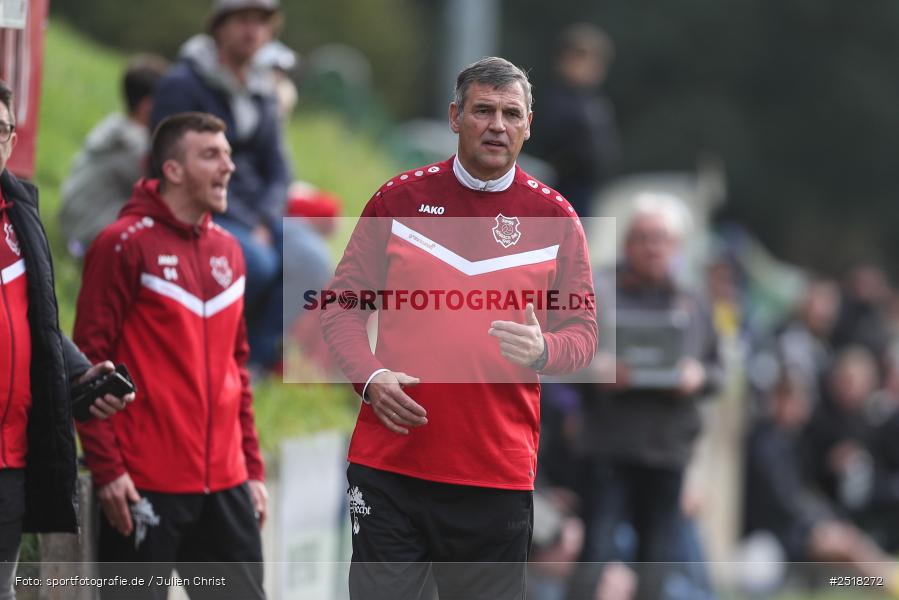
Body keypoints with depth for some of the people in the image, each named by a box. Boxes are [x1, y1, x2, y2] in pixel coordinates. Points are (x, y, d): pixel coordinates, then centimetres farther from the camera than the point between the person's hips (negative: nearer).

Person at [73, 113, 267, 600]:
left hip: (225, 483, 7)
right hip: (145, 484, -6)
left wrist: (252, 467, 15)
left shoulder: (227, 251, 14)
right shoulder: (124, 245, -6)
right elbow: (90, 361, -9)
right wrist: (106, 467, -14)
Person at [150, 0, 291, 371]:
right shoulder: (182, 85, -8)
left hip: (252, 215, 6)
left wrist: (264, 224, -7)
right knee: (256, 262, -33)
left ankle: (256, 359, -16)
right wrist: (246, 226, -17)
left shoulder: (262, 93, 13)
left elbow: (276, 170, 14)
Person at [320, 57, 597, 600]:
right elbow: (343, 305, 9)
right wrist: (370, 377, -9)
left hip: (498, 478, 0)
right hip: (389, 468, 0)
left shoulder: (555, 218, 5)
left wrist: (542, 350, -16)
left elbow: (583, 332, 8)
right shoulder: (400, 198, 5)